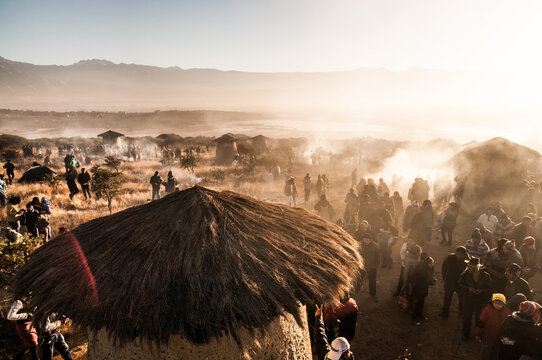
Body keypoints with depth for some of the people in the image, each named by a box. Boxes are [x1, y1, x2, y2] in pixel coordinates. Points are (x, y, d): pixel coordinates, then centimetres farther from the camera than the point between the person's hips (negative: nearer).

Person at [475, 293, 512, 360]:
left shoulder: (507, 311, -7)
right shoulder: (487, 309, -17)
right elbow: (481, 322, -10)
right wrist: (478, 334, -5)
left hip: (500, 337, 3)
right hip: (487, 336, -3)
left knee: (495, 354, 19)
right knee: (486, 352, 4)